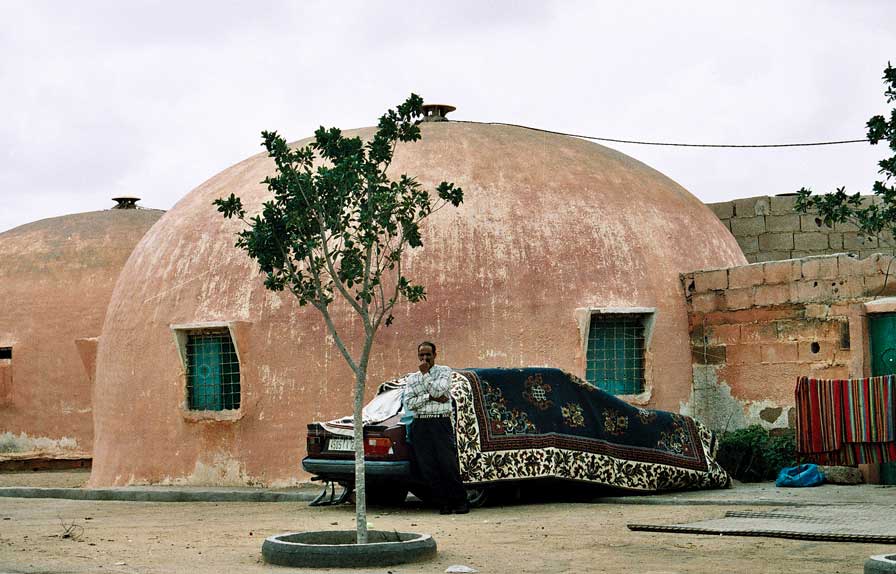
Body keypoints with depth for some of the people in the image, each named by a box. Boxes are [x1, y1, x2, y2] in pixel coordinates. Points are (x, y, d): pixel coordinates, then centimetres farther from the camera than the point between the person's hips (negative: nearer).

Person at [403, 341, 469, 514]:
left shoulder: (444, 371, 7)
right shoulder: (412, 377, 15)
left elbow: (438, 391, -10)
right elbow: (409, 403, 2)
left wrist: (425, 374, -5)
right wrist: (430, 397, -7)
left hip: (441, 423, -3)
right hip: (420, 426, 3)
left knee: (448, 465, -9)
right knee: (428, 468, -2)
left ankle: (460, 501, 1)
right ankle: (443, 502, 5)